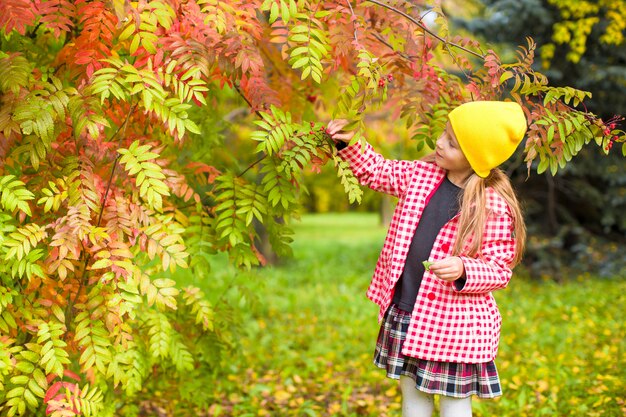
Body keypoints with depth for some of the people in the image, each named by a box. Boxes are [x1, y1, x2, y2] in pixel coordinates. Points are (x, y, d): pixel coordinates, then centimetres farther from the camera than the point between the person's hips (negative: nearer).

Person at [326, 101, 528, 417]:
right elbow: (375, 171, 15)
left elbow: (499, 269, -12)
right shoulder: (422, 175, -1)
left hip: (454, 323, -6)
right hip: (405, 312, 6)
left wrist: (463, 271, -30)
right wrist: (350, 144, 0)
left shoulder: (495, 206, -17)